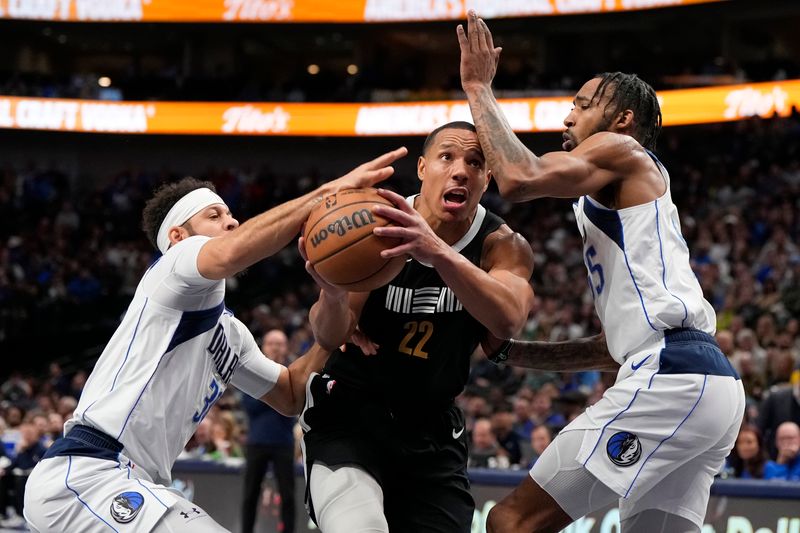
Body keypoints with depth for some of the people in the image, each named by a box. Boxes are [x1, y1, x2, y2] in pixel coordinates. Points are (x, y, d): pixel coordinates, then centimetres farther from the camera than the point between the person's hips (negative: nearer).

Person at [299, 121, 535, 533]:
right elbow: (330, 337, -16)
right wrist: (333, 296, -42)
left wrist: (438, 251, -50)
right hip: (349, 413, -3)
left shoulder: (503, 247, -9)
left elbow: (508, 318, -32)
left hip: (432, 429, 3)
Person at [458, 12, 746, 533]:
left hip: (669, 380, -10)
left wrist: (479, 88, 0)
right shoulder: (617, 201, 32)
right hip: (712, 387, 10)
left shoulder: (621, 150, 5)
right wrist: (511, 351, 32)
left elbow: (519, 179, -13)